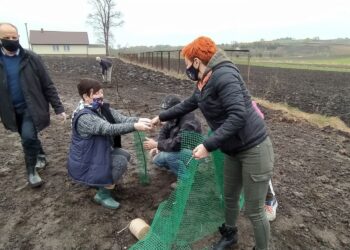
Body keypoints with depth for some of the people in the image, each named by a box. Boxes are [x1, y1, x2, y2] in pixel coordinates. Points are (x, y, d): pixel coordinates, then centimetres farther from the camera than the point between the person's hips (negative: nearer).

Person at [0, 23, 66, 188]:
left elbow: (47, 85, -7)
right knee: (28, 137, 16)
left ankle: (31, 170, 4)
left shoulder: (31, 58, -8)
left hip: (32, 107, -3)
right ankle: (41, 156, 43)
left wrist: (58, 108, -11)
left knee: (28, 137, -17)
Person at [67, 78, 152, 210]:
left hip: (98, 152, 9)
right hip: (83, 162, -9)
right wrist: (135, 126, -47)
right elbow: (109, 129, -41)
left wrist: (139, 120, -35)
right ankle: (103, 194, -1)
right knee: (121, 162, -19)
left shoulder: (102, 107, -3)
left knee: (125, 155, 6)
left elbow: (121, 119, -16)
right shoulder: (84, 117, -29)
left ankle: (98, 180, 20)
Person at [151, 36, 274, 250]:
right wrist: (161, 117, 28)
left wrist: (208, 145, -29)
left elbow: (238, 117, -30)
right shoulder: (204, 83, 7)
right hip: (234, 150, 9)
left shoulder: (224, 75, -22)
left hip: (254, 149, -9)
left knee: (254, 211, 5)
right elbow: (188, 105, 22)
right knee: (230, 197, 23)